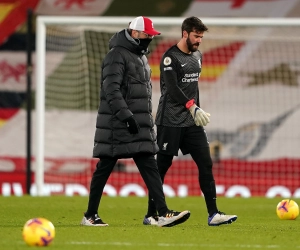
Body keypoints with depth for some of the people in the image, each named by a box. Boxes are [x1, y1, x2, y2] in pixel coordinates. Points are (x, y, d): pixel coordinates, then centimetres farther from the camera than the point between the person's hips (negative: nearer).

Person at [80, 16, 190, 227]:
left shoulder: (140, 56, 19)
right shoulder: (117, 55, -11)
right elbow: (111, 90, -20)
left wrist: (147, 119, 20)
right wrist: (126, 115, -26)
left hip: (139, 125, 9)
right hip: (116, 125, -9)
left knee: (150, 167, -1)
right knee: (104, 168, 0)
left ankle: (163, 213, -8)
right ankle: (90, 216, 9)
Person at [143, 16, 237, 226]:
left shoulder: (198, 56, 14)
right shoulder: (170, 57, -10)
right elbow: (172, 89, -21)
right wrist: (193, 108, -28)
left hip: (192, 122, 7)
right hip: (170, 122, -7)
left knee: (206, 164, -2)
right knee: (162, 166, -2)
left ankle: (213, 214, -4)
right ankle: (151, 215, 6)